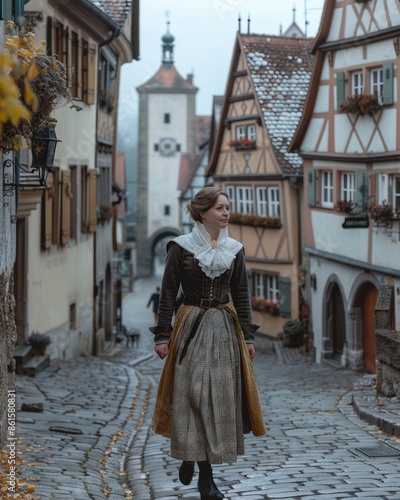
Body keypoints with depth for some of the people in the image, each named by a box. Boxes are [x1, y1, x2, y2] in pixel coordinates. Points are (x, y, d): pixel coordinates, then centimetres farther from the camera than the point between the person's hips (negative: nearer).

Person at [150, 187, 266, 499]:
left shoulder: (234, 249, 7)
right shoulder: (181, 248, -3)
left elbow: (242, 295, 10)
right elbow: (168, 293, -2)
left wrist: (248, 335, 5)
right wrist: (163, 335, -7)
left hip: (225, 329, 4)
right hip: (191, 327, -4)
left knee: (222, 395, 1)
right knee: (193, 394, -6)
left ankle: (191, 457, 16)